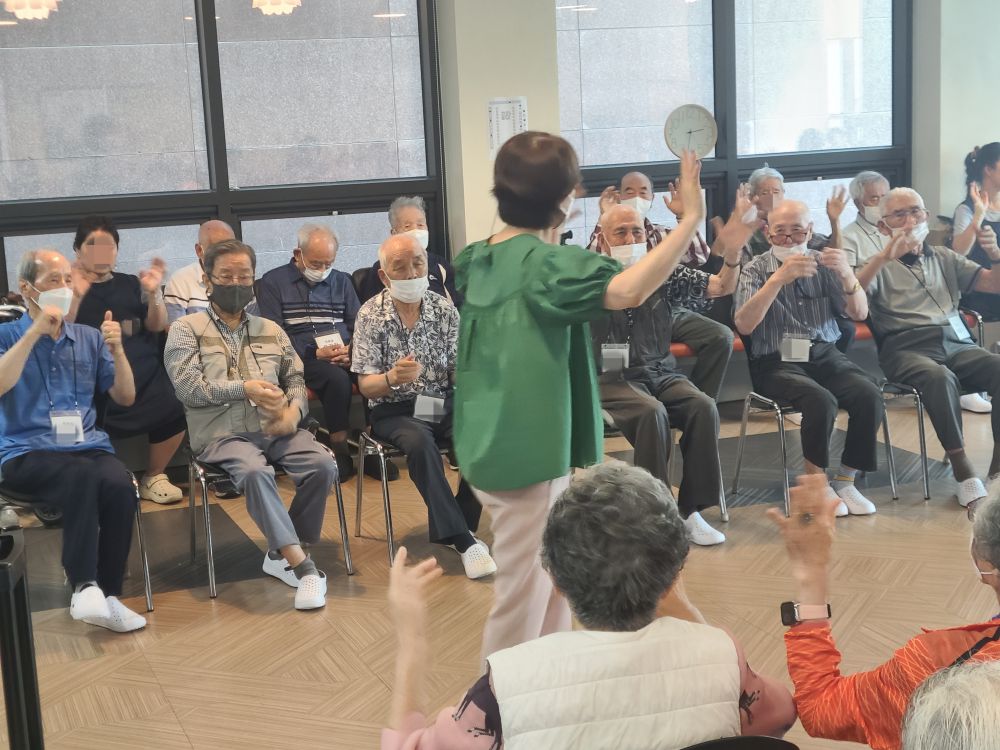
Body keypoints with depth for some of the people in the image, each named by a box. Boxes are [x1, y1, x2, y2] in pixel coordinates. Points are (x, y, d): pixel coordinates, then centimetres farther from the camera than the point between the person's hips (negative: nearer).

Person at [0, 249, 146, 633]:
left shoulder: (89, 338, 18)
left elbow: (125, 397, 14)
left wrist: (117, 350, -2)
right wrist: (35, 332, -14)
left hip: (88, 447, 3)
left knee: (120, 485, -31)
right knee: (84, 477, -36)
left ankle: (106, 594, -22)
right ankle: (84, 587, -37)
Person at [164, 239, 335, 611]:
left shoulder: (271, 330, 21)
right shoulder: (186, 329, 7)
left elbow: (296, 380, 18)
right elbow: (189, 388, -5)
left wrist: (293, 409, -5)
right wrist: (245, 389, -14)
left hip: (276, 428, 4)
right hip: (222, 433, -4)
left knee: (323, 465, -23)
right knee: (256, 472, -36)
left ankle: (280, 554, -7)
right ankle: (302, 565, -33)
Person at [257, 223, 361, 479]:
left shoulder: (341, 281, 20)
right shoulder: (273, 282, 7)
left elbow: (358, 325, 15)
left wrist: (351, 350, -9)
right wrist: (315, 354, -15)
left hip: (344, 354, 4)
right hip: (302, 359, -4)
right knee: (337, 378, -35)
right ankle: (339, 447, -20)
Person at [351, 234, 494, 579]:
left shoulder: (444, 309, 2)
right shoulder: (370, 315, -5)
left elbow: (459, 371, 3)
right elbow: (366, 386, -7)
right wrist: (391, 379, -30)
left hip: (443, 402, 3)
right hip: (394, 411, -3)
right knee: (420, 443, -35)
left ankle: (461, 524, -9)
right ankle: (461, 538, -29)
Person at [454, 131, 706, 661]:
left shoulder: (480, 260, 7)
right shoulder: (546, 262, -19)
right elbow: (629, 290, -34)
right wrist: (691, 218, -31)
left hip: (494, 448, 10)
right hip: (528, 456, -10)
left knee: (552, 588, 21)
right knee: (522, 602, 3)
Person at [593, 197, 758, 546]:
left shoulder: (664, 274, 7)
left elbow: (722, 287, 2)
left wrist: (733, 250, -18)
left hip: (661, 373, 4)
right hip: (613, 379, -4)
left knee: (704, 407, -24)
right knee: (652, 412, -34)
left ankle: (691, 509, -16)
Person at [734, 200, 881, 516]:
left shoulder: (822, 264, 11)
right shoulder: (756, 270, 2)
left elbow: (859, 313, 2)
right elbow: (744, 326, -15)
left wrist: (846, 274, -16)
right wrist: (778, 279, -25)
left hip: (826, 356, 4)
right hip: (776, 363, -4)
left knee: (870, 396, -24)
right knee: (822, 401, -32)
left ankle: (845, 481, -9)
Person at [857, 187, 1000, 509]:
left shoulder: (945, 258, 26)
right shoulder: (881, 265, 14)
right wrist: (886, 255, -16)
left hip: (958, 344, 4)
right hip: (907, 349, -4)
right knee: (940, 377, -38)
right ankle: (964, 473, -33)